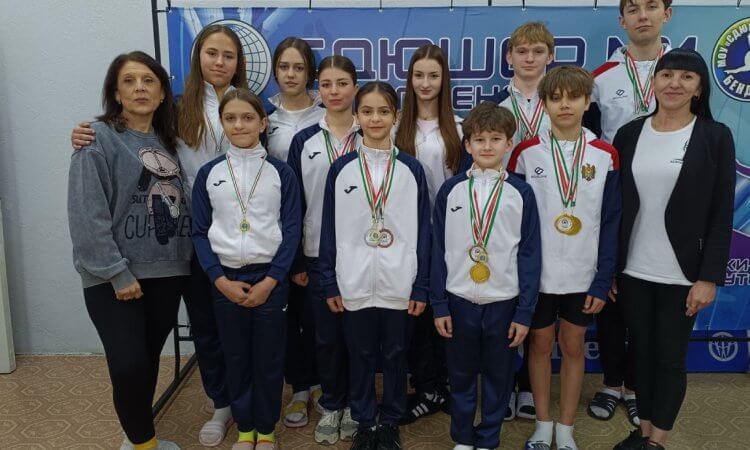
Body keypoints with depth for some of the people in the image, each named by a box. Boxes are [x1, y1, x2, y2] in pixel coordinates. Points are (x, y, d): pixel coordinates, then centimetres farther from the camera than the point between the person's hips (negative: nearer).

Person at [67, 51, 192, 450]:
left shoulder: (167, 140, 12)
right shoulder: (98, 138, -7)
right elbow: (86, 214, -15)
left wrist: (188, 256, 4)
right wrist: (117, 272, -17)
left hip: (167, 272, 6)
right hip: (116, 276, -5)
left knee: (149, 360, 14)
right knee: (128, 365, -7)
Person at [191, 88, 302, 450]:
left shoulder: (281, 173, -1)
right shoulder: (208, 174, 3)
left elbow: (292, 231, -4)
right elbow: (199, 232, 2)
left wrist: (270, 281, -11)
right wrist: (221, 280, -8)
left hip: (270, 278, -1)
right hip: (225, 280, 2)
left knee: (269, 359, 7)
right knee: (236, 358, 12)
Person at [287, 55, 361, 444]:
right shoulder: (304, 141, 3)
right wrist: (295, 260, 0)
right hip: (318, 254, 1)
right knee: (326, 335, 9)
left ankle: (354, 404, 27)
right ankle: (331, 406, 27)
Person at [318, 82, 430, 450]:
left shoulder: (411, 170, 0)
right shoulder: (340, 169, 0)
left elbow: (423, 231, 0)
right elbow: (329, 230, 2)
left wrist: (421, 286, -3)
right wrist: (329, 283, -1)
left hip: (398, 283, 0)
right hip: (354, 283, 1)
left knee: (394, 355, 12)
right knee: (360, 356, 13)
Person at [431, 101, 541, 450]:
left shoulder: (521, 193, -3)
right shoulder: (450, 190, -1)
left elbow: (530, 254, -2)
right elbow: (438, 250, 2)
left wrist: (525, 312, -4)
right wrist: (438, 304, 0)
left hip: (504, 302, 0)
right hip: (459, 300, 1)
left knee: (498, 376, 13)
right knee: (461, 375, 14)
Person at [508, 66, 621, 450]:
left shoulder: (606, 155, -2)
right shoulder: (526, 152, -4)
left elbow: (610, 223, -1)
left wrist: (603, 281, -5)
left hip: (583, 275, 1)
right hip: (536, 274, 0)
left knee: (573, 347, 12)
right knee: (540, 345, 11)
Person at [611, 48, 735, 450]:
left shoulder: (715, 137, -4)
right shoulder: (629, 134, 2)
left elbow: (721, 215, -5)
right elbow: (613, 206, 4)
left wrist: (709, 277, -10)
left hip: (682, 274, -2)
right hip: (632, 270, 3)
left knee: (671, 358, 8)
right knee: (642, 352, 14)